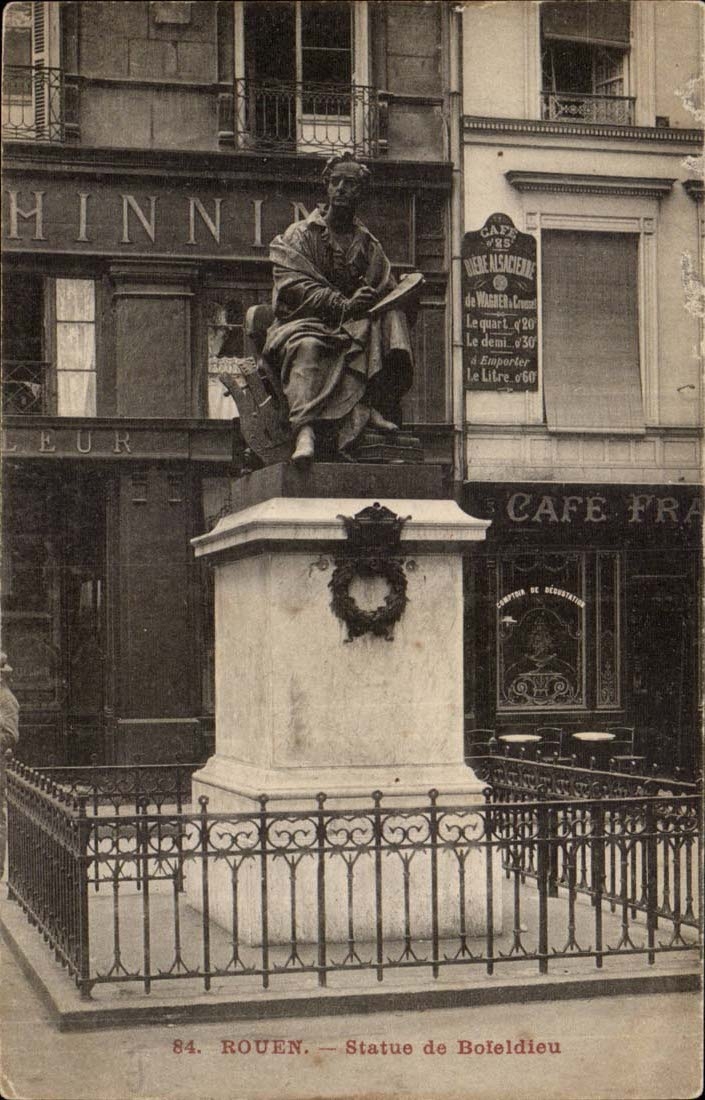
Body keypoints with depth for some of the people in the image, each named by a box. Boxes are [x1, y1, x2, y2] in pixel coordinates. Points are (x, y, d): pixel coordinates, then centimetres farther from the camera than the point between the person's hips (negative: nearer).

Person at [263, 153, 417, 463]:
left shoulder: (369, 246, 21)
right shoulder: (299, 235, 8)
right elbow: (293, 287, -9)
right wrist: (343, 306, -23)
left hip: (352, 325, 4)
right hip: (301, 322, -3)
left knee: (391, 318, -25)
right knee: (306, 346, -38)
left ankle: (372, 406, -37)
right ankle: (304, 431, -57)